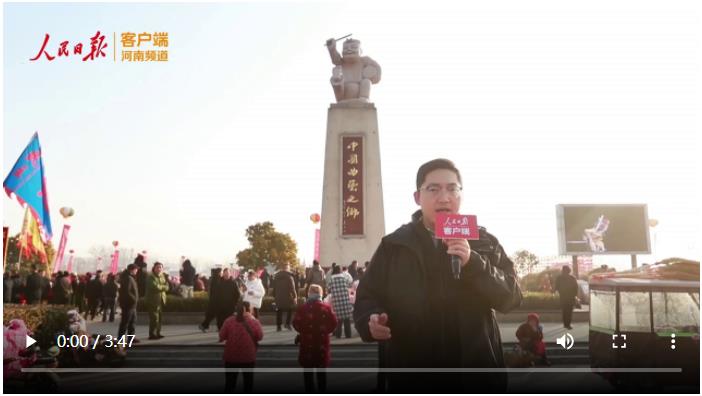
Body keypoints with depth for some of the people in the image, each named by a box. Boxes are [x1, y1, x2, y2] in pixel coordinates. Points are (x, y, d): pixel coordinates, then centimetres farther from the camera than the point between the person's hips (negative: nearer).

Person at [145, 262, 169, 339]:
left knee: (159, 318, 9)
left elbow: (167, 287, 8)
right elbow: (155, 286, -21)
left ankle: (157, 333, 17)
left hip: (161, 300, 8)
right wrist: (164, 286, -7)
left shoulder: (162, 276, 16)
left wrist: (161, 287, -11)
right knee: (154, 318, -9)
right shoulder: (150, 277, -8)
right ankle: (152, 334, -4)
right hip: (153, 300, -7)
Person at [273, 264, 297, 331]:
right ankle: (287, 323, -1)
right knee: (289, 310, 9)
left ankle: (278, 326, 8)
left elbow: (274, 287, 14)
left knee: (279, 311, 9)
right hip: (288, 296, -5)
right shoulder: (289, 276, -10)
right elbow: (292, 287, -13)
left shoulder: (276, 276, 9)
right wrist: (295, 296, -9)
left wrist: (275, 295, 19)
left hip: (278, 297, 5)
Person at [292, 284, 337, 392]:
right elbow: (333, 323, -4)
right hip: (322, 342, 1)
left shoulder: (302, 308, -9)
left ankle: (309, 391, 11)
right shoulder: (326, 308, -6)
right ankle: (322, 391, 16)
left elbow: (296, 324, -7)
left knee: (308, 371, 10)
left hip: (307, 342, -1)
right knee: (321, 371, 12)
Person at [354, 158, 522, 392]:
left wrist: (473, 263, -18)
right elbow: (367, 296, 7)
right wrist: (371, 320, -17)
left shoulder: (484, 242, 6)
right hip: (412, 379, 0)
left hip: (476, 375, 1)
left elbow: (511, 296, -1)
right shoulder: (393, 245, 4)